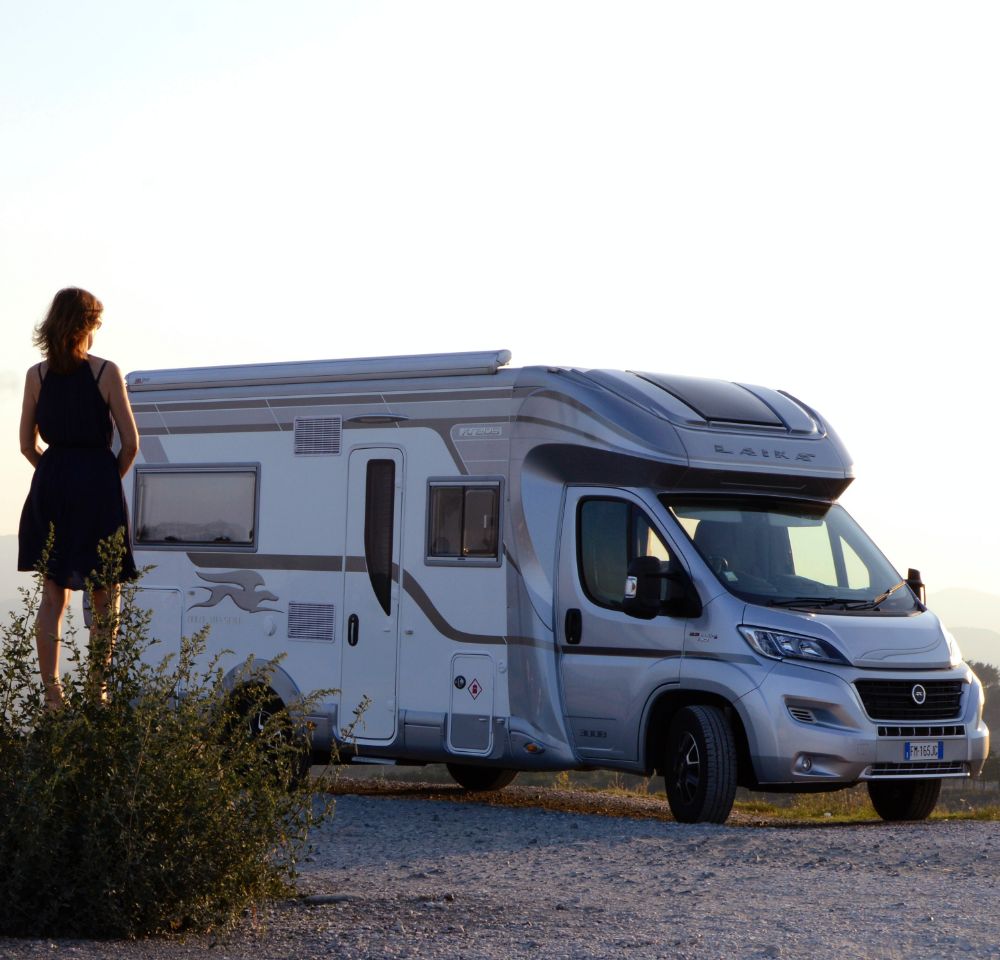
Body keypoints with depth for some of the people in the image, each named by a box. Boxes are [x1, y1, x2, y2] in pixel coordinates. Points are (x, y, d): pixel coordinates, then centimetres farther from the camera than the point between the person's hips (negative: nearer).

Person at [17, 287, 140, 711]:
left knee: (52, 596, 9)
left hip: (50, 486, 3)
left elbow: (28, 444, 5)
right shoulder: (106, 373, -7)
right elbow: (130, 442, -7)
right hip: (97, 486, -3)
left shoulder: (37, 375, 2)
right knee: (105, 595, 8)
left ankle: (52, 695, 6)